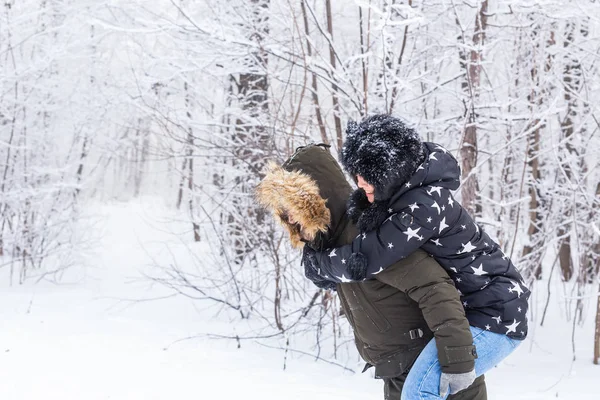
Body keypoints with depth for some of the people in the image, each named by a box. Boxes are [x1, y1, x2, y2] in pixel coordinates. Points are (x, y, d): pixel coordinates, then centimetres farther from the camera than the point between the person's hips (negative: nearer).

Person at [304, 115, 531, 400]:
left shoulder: (424, 205, -27)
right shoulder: (403, 191, 3)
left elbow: (363, 260, -26)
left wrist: (317, 262, -8)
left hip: (493, 315, -11)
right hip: (465, 308, 11)